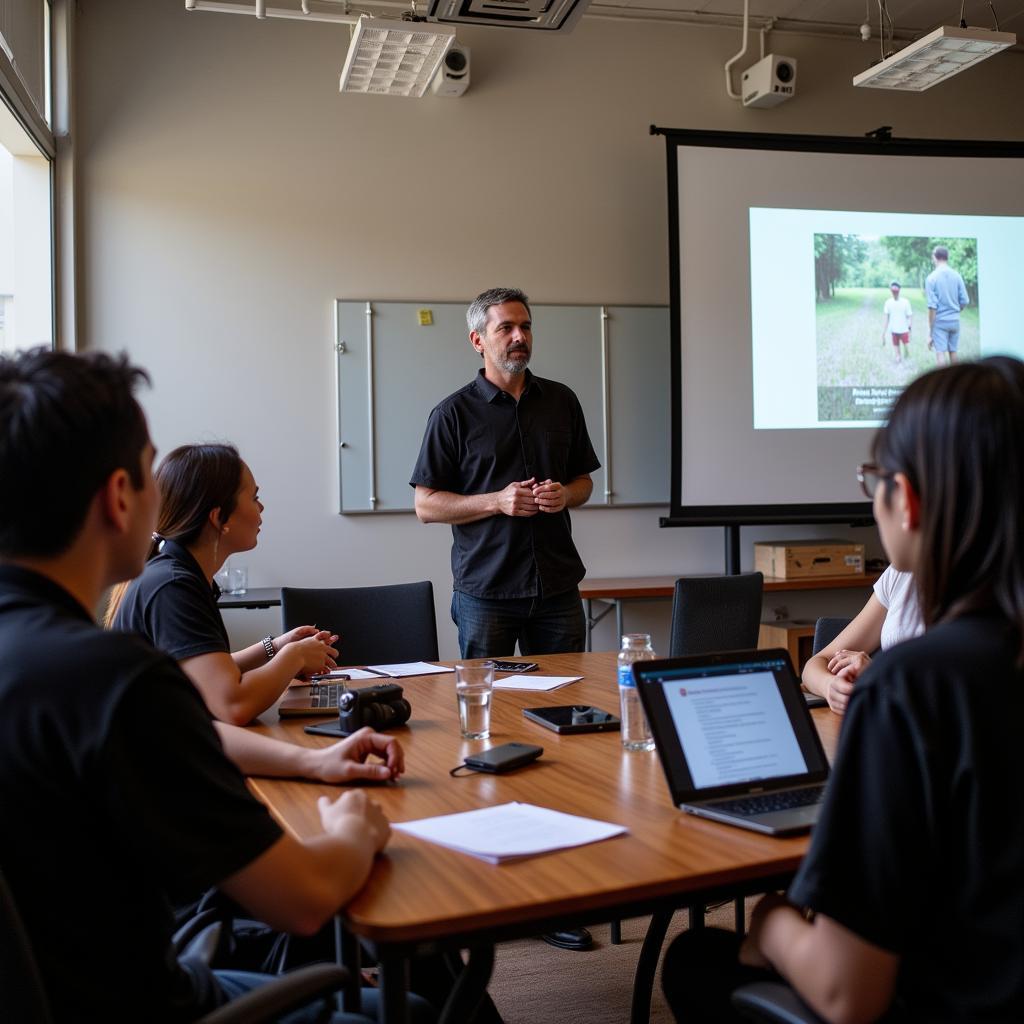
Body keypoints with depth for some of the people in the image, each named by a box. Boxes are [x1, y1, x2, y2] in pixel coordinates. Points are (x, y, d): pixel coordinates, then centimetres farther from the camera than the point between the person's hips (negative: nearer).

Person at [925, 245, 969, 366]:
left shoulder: (931, 278, -9)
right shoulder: (956, 276, 3)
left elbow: (932, 306, -14)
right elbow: (964, 301, 3)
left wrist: (930, 331, -10)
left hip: (940, 321, -4)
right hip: (955, 320, 4)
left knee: (940, 352, -4)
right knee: (953, 351, 14)